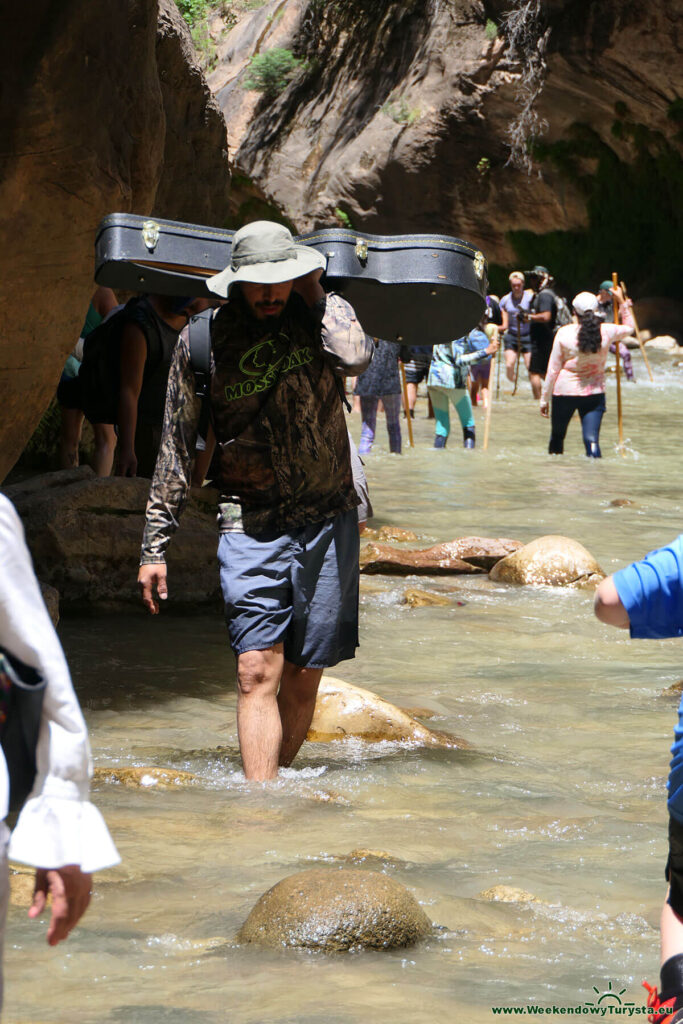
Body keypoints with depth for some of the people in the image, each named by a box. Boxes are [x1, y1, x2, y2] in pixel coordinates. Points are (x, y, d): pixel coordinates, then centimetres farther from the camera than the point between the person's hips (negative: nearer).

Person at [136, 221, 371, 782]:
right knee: (257, 671, -13)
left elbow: (356, 357, -23)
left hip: (329, 521, 1)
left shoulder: (327, 313, 3)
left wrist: (314, 295, -7)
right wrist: (155, 546, 6)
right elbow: (177, 447, 7)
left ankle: (278, 776, 21)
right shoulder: (203, 341, 2)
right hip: (249, 525, -1)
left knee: (303, 677, 5)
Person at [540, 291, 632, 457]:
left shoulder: (564, 333, -11)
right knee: (592, 439, -3)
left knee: (557, 437, 16)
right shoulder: (606, 332, -7)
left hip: (565, 391, -1)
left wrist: (544, 399, 4)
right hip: (594, 393, 1)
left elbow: (553, 370, -5)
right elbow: (629, 328, 16)